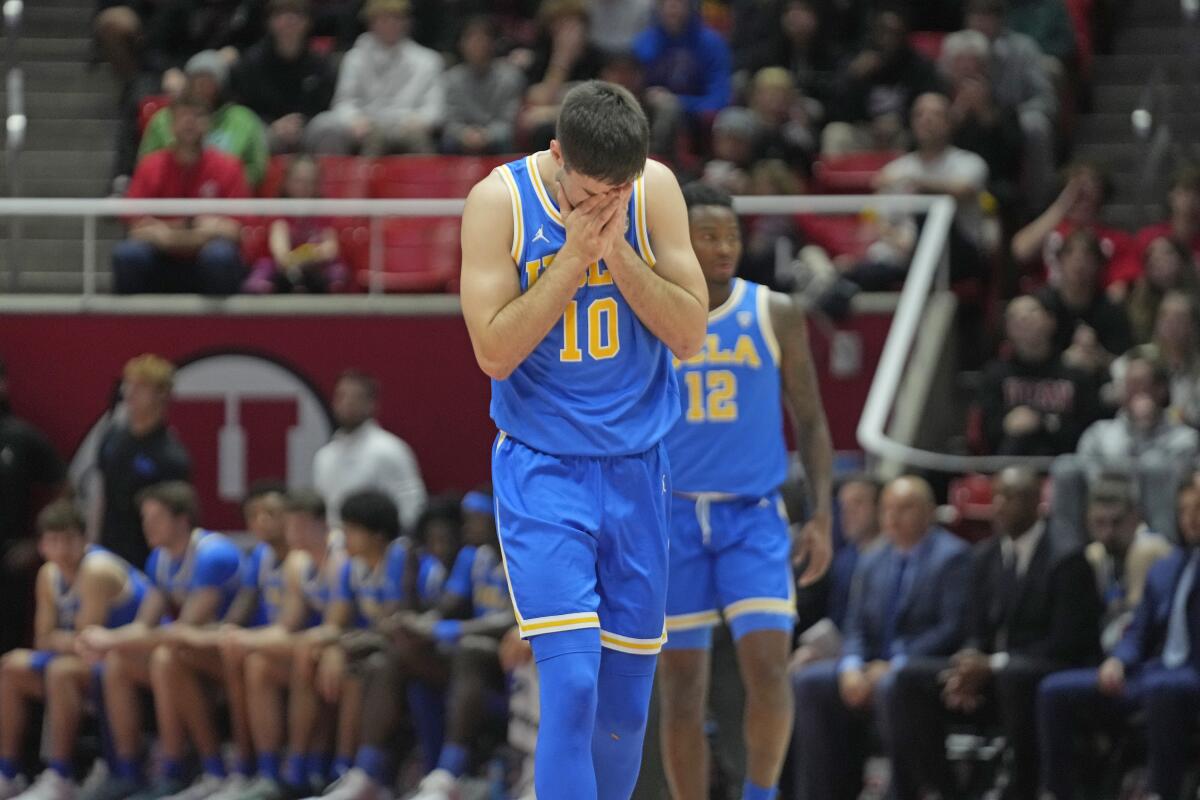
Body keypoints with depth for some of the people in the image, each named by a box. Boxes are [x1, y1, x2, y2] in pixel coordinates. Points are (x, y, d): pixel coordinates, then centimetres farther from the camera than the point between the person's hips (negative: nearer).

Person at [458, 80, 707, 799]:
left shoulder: (657, 191, -4)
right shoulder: (499, 202, -11)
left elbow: (689, 335, -5)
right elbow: (495, 352, -15)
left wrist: (617, 253, -17)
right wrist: (573, 257, -21)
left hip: (636, 466, 3)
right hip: (542, 470, -3)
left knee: (627, 692, 8)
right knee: (571, 682, -16)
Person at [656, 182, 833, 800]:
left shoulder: (775, 315, 1)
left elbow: (810, 422, 6)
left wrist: (822, 515, -3)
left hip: (754, 517, 0)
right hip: (672, 518, 0)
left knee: (768, 667, -16)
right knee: (681, 686, 2)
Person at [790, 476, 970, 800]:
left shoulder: (952, 556, -3)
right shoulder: (872, 563, 18)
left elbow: (952, 628, -12)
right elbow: (856, 628, 14)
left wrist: (894, 666, -17)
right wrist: (851, 667, -9)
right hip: (873, 667, 7)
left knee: (890, 687, -38)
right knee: (806, 682, -14)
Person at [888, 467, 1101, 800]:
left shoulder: (1066, 557, -8)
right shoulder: (984, 557, 12)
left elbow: (1066, 643, -13)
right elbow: (976, 633, 14)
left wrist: (994, 665, -18)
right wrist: (969, 666, -11)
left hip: (1043, 671, -6)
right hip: (987, 668, 6)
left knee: (1013, 676, -40)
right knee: (912, 677, -14)